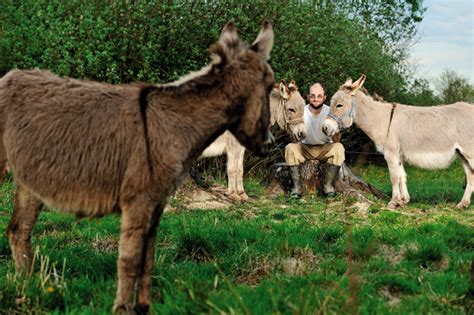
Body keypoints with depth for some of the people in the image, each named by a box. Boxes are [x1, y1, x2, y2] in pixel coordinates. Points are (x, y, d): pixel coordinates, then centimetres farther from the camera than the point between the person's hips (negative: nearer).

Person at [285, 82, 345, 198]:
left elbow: (336, 141, -18)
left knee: (339, 148, -30)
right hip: (305, 148, 0)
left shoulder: (330, 112, -13)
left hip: (325, 148, 0)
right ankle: (296, 187, -22)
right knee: (290, 148, -29)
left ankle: (328, 185, -17)